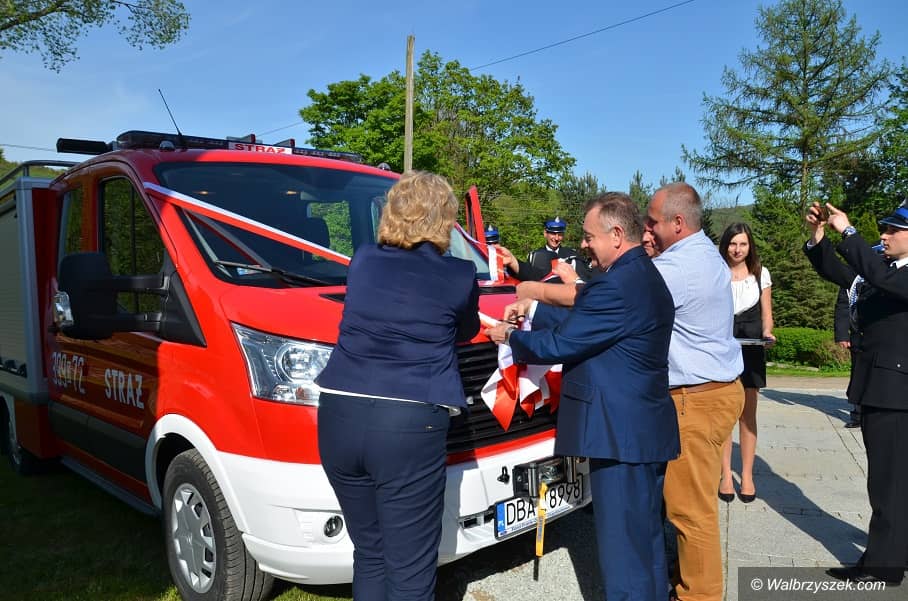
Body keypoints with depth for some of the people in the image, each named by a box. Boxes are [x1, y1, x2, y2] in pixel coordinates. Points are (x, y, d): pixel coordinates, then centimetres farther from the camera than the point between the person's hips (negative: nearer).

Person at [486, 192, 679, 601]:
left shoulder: (616, 285, -21)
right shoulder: (645, 276, 12)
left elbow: (560, 345, -16)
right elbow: (581, 322, 16)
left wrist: (509, 338, -1)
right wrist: (532, 309, 14)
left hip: (621, 433, -10)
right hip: (649, 429, 10)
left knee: (623, 548, 2)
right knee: (646, 539, 21)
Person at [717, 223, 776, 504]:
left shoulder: (760, 273, 6)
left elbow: (766, 313, 11)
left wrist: (767, 333, -8)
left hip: (750, 347, 2)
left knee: (748, 414, 5)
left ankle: (747, 476, 15)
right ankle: (726, 475, 10)